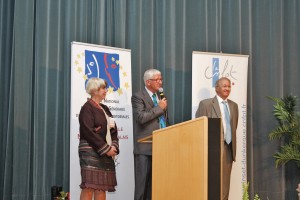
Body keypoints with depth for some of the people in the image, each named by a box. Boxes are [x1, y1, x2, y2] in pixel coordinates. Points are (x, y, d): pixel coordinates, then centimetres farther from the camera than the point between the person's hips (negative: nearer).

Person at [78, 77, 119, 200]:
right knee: (89, 186, -10)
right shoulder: (87, 108, -4)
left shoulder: (104, 109, 19)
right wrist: (106, 149, -14)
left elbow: (113, 130, 17)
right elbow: (89, 132, -13)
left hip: (106, 153, 8)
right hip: (91, 152, -7)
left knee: (102, 187, 4)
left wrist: (114, 146, -2)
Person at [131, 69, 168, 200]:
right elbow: (141, 117, -20)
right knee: (142, 181, -4)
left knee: (154, 181, 8)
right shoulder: (138, 97, -5)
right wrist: (159, 108, -13)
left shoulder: (160, 97, 18)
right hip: (145, 146, -7)